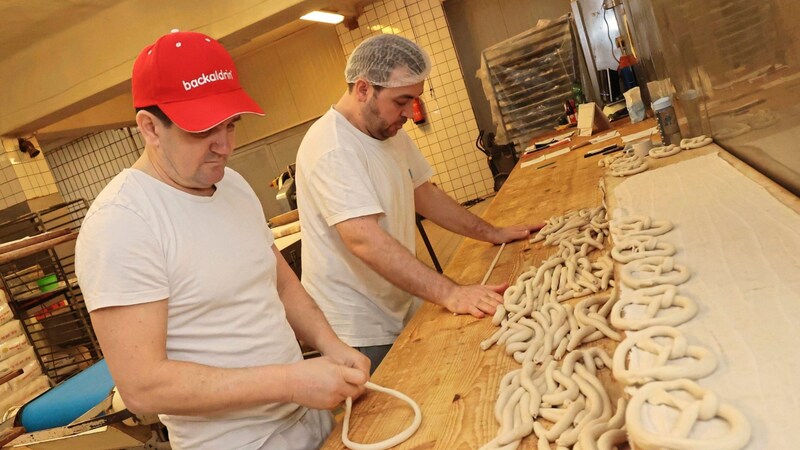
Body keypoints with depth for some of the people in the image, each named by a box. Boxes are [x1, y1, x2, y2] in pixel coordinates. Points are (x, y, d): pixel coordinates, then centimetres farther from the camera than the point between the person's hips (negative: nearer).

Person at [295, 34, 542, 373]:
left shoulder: (390, 132, 7)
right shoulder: (331, 148, -24)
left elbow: (424, 195, 14)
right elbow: (364, 239, -35)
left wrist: (492, 233, 9)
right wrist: (450, 294, -39)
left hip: (402, 313, 8)